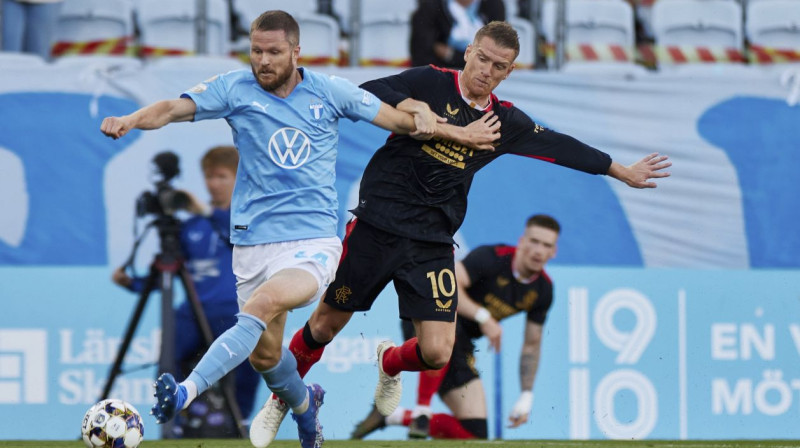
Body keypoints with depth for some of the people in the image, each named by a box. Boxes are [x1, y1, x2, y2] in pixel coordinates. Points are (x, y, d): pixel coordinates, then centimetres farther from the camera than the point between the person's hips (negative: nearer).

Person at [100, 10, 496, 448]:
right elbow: (174, 108, -12)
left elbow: (395, 116, 17)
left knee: (260, 306, -30)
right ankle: (304, 404, 43)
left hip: (313, 242, -2)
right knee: (264, 354, 9)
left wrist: (459, 133, 17)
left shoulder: (329, 91, 4)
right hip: (254, 243, 2)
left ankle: (186, 392, -42)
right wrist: (129, 120, -31)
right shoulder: (234, 89, 1)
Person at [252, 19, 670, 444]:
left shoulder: (504, 122, 8)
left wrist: (622, 171, 26)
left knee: (436, 353, -7)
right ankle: (279, 401, 29)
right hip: (378, 224, -3)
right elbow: (365, 95, -10)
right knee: (325, 325, 4)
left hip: (433, 243, 3)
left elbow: (560, 147, 19)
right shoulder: (430, 83, -3)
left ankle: (390, 363, 29)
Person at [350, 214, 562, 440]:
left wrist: (526, 397, 6)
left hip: (460, 345, 7)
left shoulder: (543, 289, 1)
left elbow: (532, 345, 12)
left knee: (474, 432, -5)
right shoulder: (492, 258, -20)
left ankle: (391, 416, 9)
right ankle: (421, 411, -31)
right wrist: (483, 317, -41)